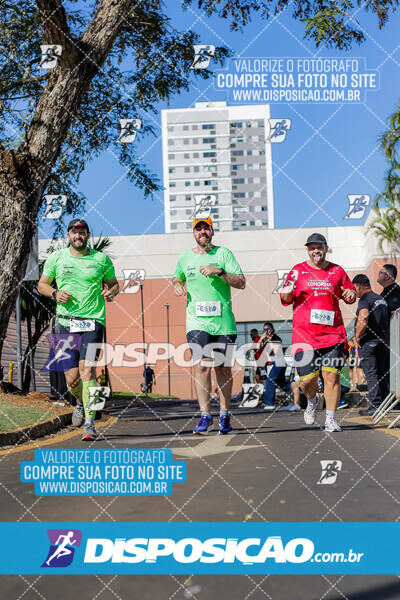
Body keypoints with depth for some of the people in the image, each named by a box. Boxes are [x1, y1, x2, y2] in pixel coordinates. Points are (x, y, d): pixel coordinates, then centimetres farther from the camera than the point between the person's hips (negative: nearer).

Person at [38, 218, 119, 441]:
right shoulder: (56, 258, 8)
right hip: (65, 322, 2)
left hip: (93, 320, -2)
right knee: (71, 377, -2)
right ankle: (82, 403, 34)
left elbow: (114, 283, 19)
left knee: (87, 368, -18)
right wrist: (55, 293, -5)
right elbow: (42, 284, 16)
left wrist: (111, 292, -5)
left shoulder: (102, 259, 7)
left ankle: (90, 424, -13)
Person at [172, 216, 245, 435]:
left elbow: (241, 283, -3)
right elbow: (177, 277, 29)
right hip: (197, 321, 0)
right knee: (201, 365, -13)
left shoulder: (223, 253, 4)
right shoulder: (185, 257, 11)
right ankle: (205, 416, -10)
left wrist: (219, 272, -16)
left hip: (223, 321, 0)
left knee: (223, 368, 6)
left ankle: (224, 414, 19)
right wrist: (177, 285, 6)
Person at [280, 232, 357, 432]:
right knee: (307, 379, -3)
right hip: (304, 334, -1)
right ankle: (312, 401, 32)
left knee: (331, 375, -6)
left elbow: (350, 292, 21)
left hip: (332, 333, 1)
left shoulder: (337, 271, 11)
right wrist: (287, 293, -14)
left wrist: (351, 294, -3)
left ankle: (330, 420, 6)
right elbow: (286, 299, 9)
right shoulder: (298, 270, 8)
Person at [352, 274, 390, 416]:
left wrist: (357, 336, -17)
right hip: (382, 341, 8)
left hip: (369, 342, -8)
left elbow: (363, 318, -28)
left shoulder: (364, 299, -11)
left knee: (371, 375, -6)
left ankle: (375, 405, -7)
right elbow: (388, 320, 23)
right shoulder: (381, 299, 16)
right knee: (382, 375, 13)